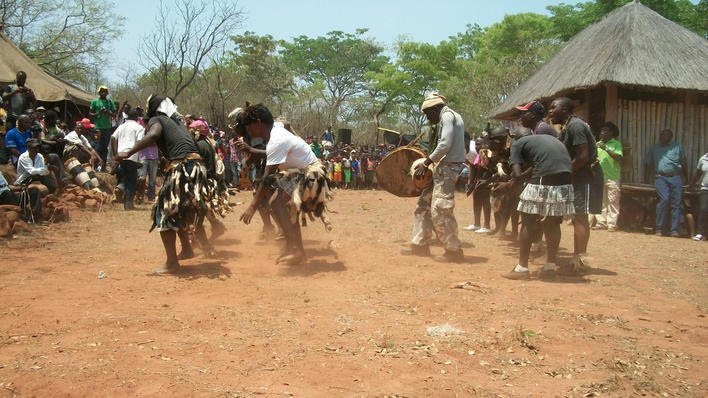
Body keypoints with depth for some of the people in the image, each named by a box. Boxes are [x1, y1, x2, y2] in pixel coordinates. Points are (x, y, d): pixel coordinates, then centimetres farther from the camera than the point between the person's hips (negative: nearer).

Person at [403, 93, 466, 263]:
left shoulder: (447, 115, -10)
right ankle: (420, 245, 18)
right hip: (443, 167, 10)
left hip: (448, 168, -10)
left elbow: (445, 145, -21)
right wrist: (430, 162, 8)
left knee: (439, 210, -9)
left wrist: (426, 162, -13)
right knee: (424, 203, 12)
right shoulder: (447, 117, 20)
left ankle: (454, 250, 0)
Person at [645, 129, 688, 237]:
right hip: (661, 178, -1)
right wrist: (648, 179, 10)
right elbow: (649, 165, 21)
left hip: (676, 178, 1)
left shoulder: (677, 147, 14)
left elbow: (684, 164, 15)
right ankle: (659, 228, -10)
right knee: (664, 200, -17)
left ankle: (674, 229, 1)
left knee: (676, 203, -3)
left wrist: (687, 179, 12)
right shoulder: (655, 148, 17)